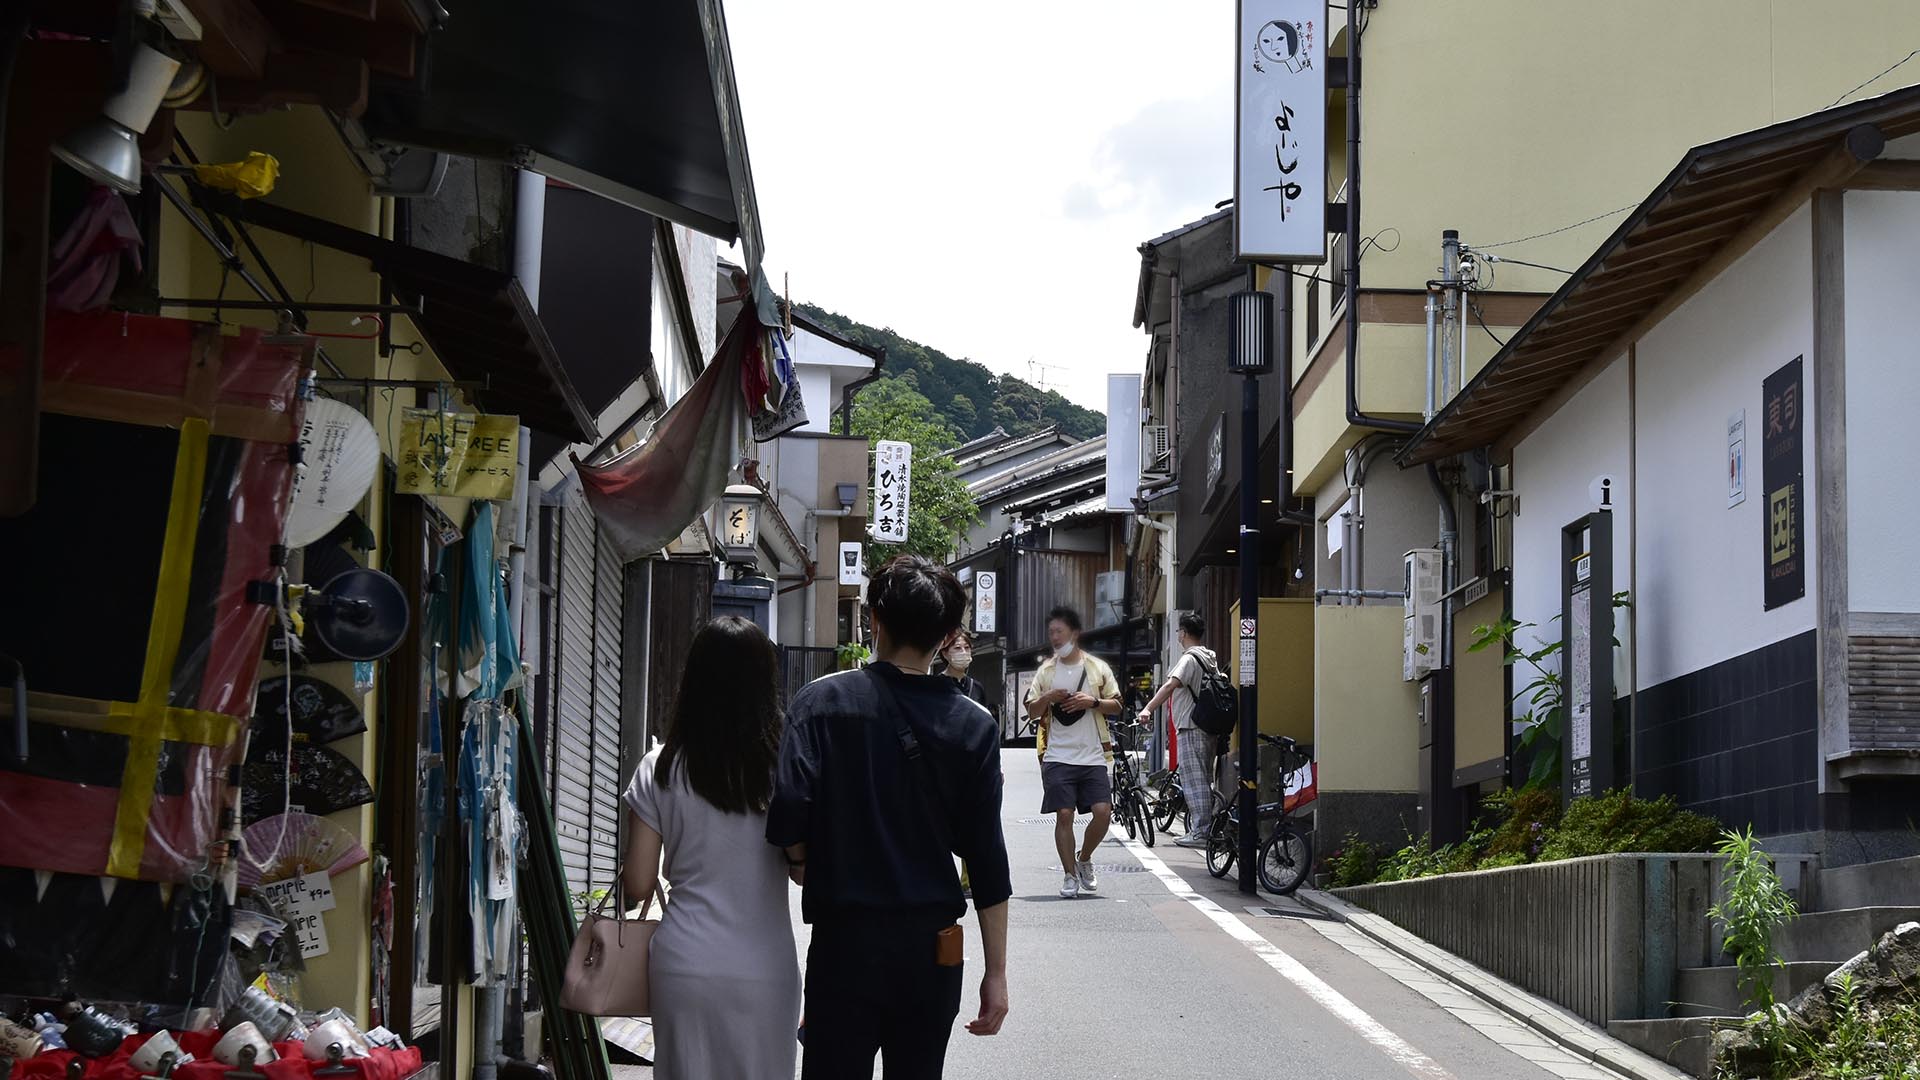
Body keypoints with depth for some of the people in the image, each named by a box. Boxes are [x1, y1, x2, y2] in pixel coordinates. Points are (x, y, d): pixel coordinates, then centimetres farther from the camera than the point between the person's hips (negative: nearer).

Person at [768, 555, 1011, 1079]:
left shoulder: (823, 702, -5)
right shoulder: (973, 726, 0)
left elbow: (788, 817, -16)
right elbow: (987, 859, -1)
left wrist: (809, 870, 7)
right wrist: (996, 972, 5)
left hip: (844, 942, -2)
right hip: (932, 950, 2)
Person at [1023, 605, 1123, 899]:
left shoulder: (1097, 668, 7)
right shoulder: (1046, 671, 10)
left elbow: (1116, 706, 8)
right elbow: (1032, 711, 10)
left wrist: (1093, 702, -10)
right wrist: (1047, 698, -10)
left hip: (1093, 756, 0)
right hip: (1058, 756, 0)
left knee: (1103, 812, -10)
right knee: (1064, 814, -5)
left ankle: (1084, 858, 16)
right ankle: (1070, 875, 6)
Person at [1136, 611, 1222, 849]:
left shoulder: (1189, 658, -13)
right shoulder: (1211, 658, 15)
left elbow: (1170, 685, -27)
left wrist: (1147, 709, -34)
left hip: (1191, 729, -9)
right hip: (1210, 727, 9)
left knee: (1194, 782, -7)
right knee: (1204, 781, 15)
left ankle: (1199, 833, -9)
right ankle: (1207, 829, 19)